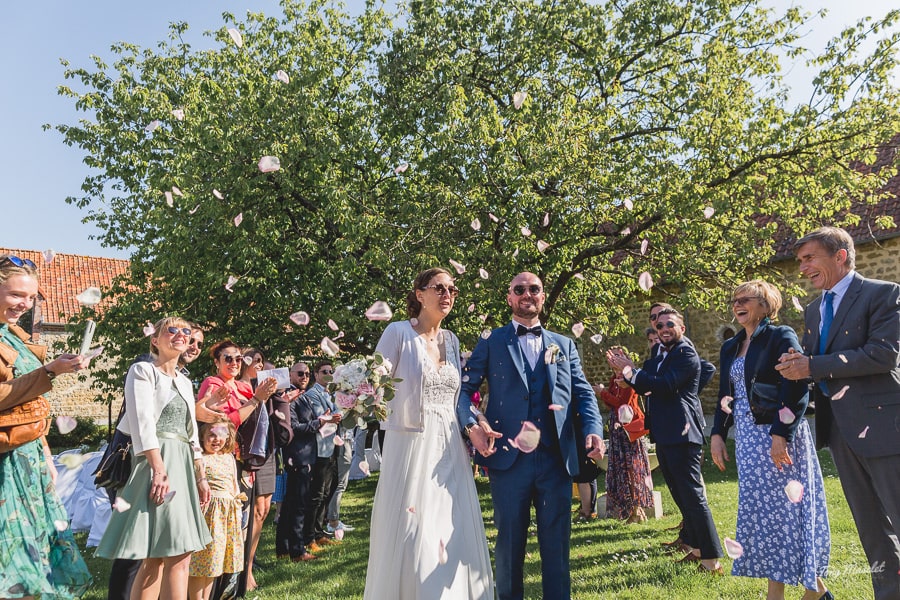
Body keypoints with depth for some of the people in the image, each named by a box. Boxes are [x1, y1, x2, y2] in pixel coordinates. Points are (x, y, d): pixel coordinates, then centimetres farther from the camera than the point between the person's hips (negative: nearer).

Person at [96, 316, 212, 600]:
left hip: (182, 465, 8)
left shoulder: (184, 382, 19)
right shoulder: (143, 371, -2)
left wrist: (200, 477, 16)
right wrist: (159, 469, -23)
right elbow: (143, 423, -14)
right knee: (179, 554, -10)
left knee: (159, 555, 8)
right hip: (157, 462, -8)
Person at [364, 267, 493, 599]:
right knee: (410, 538, 1)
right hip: (411, 446, -5)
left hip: (450, 449, 5)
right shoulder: (399, 332, -5)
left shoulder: (451, 340, 11)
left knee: (454, 540, 7)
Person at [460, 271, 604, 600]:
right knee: (510, 539, 10)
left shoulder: (564, 345, 16)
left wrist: (593, 428, -9)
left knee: (556, 540, 10)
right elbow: (464, 389, 1)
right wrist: (472, 424, -17)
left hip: (557, 458, 2)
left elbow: (583, 393, 9)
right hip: (508, 457, -2)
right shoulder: (491, 342, 7)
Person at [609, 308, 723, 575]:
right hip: (664, 434, 9)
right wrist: (625, 370, -4)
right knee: (681, 495, 19)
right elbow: (644, 387, 13)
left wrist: (631, 370, -18)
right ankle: (695, 546, 33)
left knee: (692, 495, -6)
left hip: (681, 433, -9)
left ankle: (711, 560, 3)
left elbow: (666, 385, -22)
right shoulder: (659, 356, 17)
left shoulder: (686, 354, -11)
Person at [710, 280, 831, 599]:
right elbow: (725, 395, 15)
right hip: (747, 438, 7)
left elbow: (797, 390, -16)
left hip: (778, 435, -6)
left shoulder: (781, 336, -7)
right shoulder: (730, 347, 13)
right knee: (760, 510, 9)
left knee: (788, 507, 1)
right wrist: (717, 433, 7)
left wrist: (781, 433, -22)